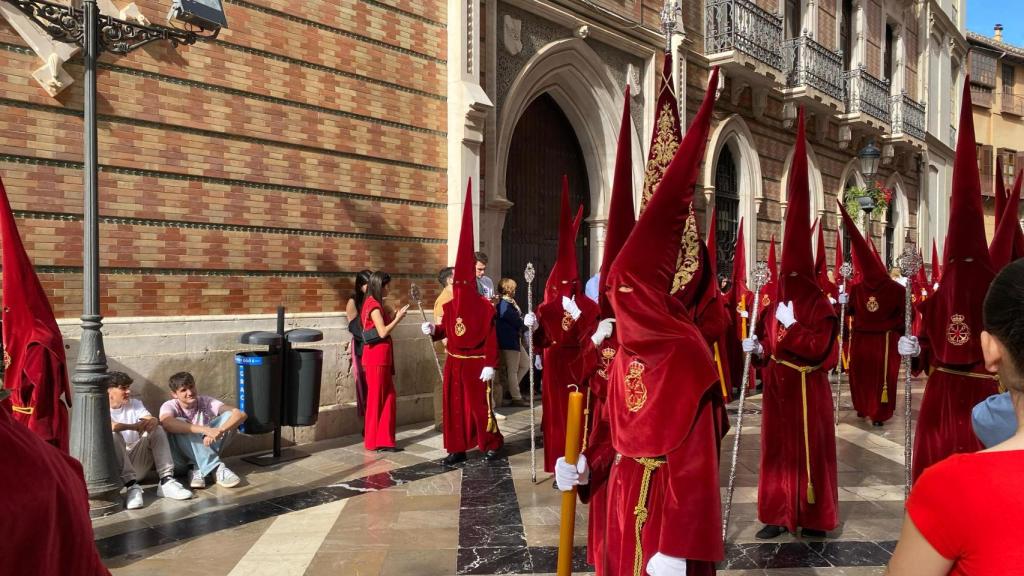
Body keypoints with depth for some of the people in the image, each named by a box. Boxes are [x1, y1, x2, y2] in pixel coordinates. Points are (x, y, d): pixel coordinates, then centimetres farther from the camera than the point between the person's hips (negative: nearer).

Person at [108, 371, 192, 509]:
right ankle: (131, 486, -38)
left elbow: (152, 420, -5)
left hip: (138, 464, 4)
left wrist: (152, 422, -28)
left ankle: (166, 481, -25)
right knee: (113, 434, -29)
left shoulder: (134, 403, 13)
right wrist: (134, 426, -31)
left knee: (157, 429, -13)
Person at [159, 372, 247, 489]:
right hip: (180, 461, -3)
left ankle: (200, 470, -23)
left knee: (229, 416, -15)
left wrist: (219, 431, -40)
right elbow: (166, 423, -41)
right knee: (180, 424, -30)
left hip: (205, 452, 3)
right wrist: (205, 430, -50)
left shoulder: (206, 402, -8)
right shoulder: (169, 406, -13)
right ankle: (217, 468, -35)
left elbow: (240, 414, -21)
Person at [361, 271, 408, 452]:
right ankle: (374, 441, 9)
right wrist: (398, 318, -10)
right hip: (376, 357, -9)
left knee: (387, 397, 10)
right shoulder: (374, 305, -14)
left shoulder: (375, 304, 15)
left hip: (381, 356, 9)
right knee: (376, 398, 0)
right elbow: (383, 332, -19)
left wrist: (394, 316, 8)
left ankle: (383, 439, 15)